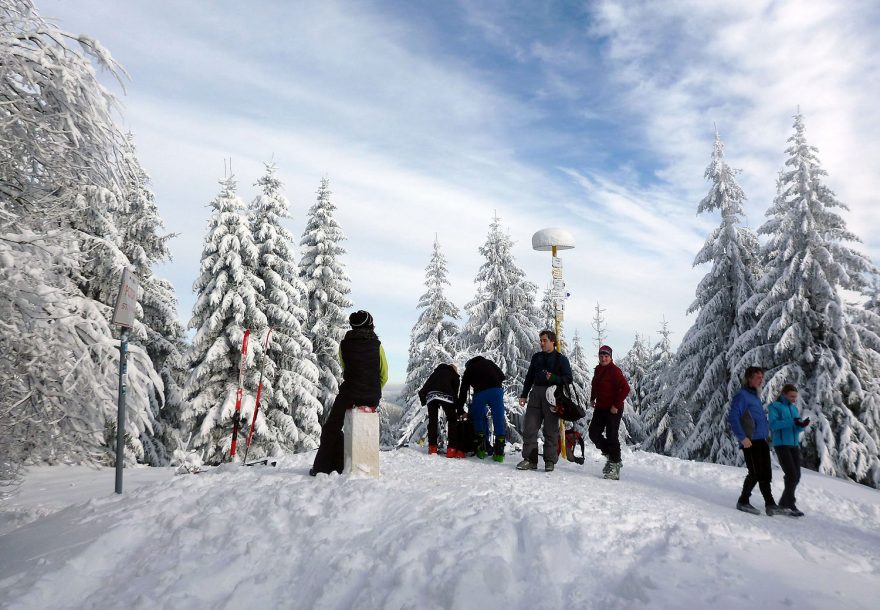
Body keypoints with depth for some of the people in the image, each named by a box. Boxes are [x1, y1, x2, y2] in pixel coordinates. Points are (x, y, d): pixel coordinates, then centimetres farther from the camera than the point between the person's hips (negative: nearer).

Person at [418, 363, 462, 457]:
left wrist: (423, 396, 21)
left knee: (432, 421, 12)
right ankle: (452, 449, -4)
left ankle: (432, 447, 7)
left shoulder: (436, 372, 36)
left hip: (431, 396, 4)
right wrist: (459, 410, 21)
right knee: (452, 421, 5)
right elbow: (455, 392, 18)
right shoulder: (454, 375, 25)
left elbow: (426, 385, 24)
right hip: (445, 396, -3)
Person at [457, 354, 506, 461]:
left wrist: (460, 410, 30)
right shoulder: (488, 362, 29)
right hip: (496, 390, 1)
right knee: (499, 420, 5)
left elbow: (463, 391, 24)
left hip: (480, 393, -1)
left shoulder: (468, 370, 26)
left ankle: (481, 449, 14)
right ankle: (499, 452, 3)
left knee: (478, 418, 20)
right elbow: (502, 376, 17)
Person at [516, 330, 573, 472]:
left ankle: (550, 461, 9)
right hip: (536, 394, 4)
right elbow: (529, 377, 20)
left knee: (551, 430, 1)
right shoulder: (536, 357, 16)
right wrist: (524, 395, 13)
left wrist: (553, 378, -19)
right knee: (529, 427, -2)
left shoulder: (561, 359, 3)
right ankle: (530, 460, 4)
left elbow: (568, 379, -3)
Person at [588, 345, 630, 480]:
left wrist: (616, 405, -21)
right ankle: (611, 455, 23)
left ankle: (615, 464, 5)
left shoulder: (615, 370, -14)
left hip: (613, 410, -9)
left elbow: (625, 389, -21)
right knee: (593, 433, 8)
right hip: (600, 408, 9)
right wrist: (592, 399, 16)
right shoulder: (598, 370, 11)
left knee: (611, 437, -5)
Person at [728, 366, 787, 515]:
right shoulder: (742, 395, -8)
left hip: (762, 441, 9)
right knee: (755, 473, -8)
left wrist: (767, 429, 18)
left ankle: (770, 505, 14)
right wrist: (742, 437, -21)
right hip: (751, 442, -9)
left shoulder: (756, 396, 20)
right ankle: (743, 502, 3)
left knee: (766, 474, 9)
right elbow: (732, 418, -18)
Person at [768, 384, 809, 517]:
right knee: (791, 475, -14)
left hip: (794, 445, 7)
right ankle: (791, 505, -7)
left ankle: (784, 502, 18)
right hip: (781, 445, -7)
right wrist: (792, 422, -25)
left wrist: (803, 425, -12)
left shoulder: (794, 408, 16)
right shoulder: (774, 406, -3)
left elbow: (798, 428, 11)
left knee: (796, 476, 5)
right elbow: (773, 425, -15)